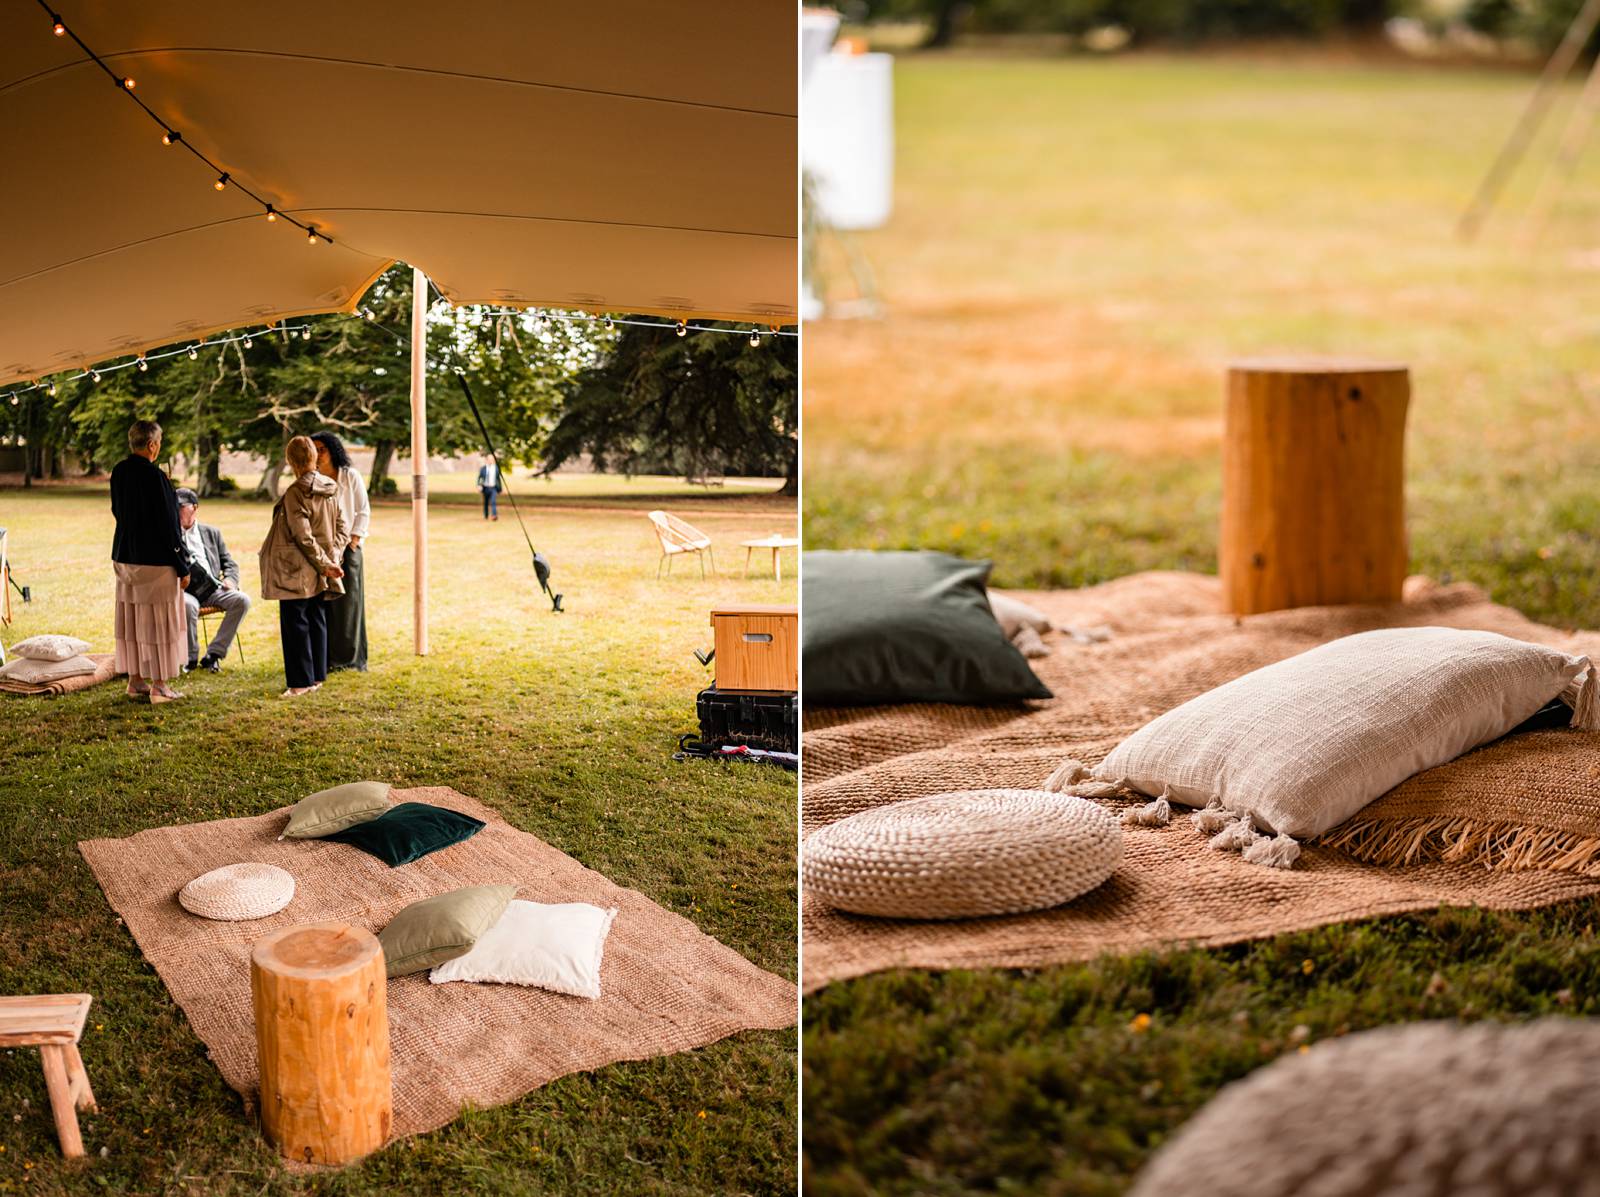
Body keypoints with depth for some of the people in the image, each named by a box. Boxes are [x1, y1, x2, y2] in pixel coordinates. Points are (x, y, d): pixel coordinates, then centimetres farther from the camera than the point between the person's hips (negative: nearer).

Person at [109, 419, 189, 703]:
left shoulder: (119, 472, 3)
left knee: (132, 618, 13)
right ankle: (159, 686, 4)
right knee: (159, 621, 0)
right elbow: (167, 523, -16)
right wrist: (183, 566, -10)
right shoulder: (154, 477, -19)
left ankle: (135, 680, 20)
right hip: (156, 560, -7)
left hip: (125, 557, 7)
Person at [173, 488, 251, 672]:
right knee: (188, 605, -38)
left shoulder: (212, 533, 21)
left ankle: (213, 654, -16)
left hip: (211, 588, 4)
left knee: (242, 600, -22)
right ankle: (191, 657, -16)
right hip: (184, 590, -4)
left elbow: (229, 563, 20)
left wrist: (230, 580, 0)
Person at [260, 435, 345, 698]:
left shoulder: (295, 492, -17)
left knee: (295, 624, -1)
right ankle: (317, 676, 20)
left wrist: (325, 563, -12)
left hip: (297, 570, -7)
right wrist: (331, 559, 2)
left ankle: (301, 681, 0)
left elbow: (303, 536, -18)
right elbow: (341, 528, 8)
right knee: (317, 621, 14)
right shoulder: (331, 490, 4)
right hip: (319, 575, 7)